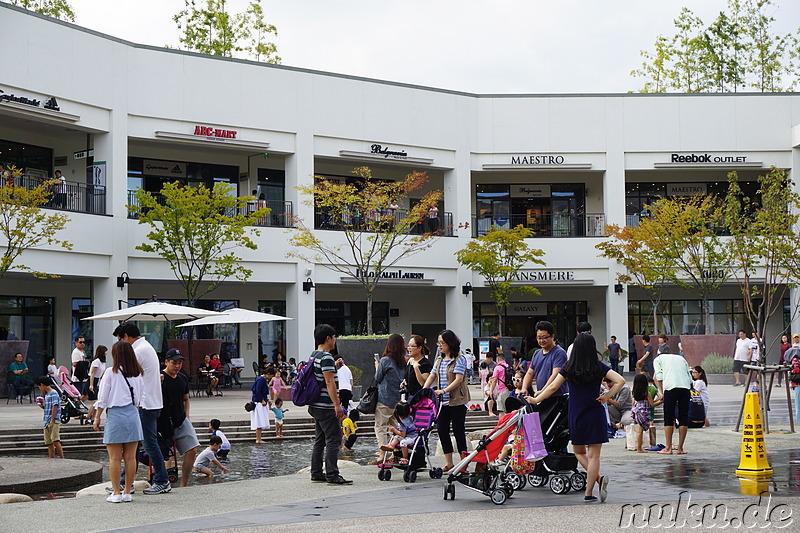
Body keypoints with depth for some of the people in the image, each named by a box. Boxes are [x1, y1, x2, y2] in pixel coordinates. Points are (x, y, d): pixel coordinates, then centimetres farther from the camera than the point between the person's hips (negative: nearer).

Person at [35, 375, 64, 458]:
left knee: (55, 440, -18)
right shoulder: (46, 394, 18)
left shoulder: (53, 393, -9)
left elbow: (54, 406, -16)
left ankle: (62, 458, -18)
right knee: (49, 443, 6)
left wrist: (52, 419, -20)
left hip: (54, 421, -9)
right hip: (47, 422, 9)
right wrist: (41, 405, 7)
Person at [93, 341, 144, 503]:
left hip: (115, 416, -4)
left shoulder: (111, 373, -6)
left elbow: (102, 399, -2)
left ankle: (116, 493, 3)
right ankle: (127, 492, 12)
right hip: (133, 415, 4)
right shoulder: (138, 373, 7)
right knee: (130, 457, 7)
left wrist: (97, 418, 7)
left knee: (115, 458, 2)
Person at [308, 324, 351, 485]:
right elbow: (329, 382, -21)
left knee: (320, 440, 14)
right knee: (333, 440, -7)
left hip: (316, 405, 10)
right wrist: (337, 405, -22)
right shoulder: (326, 357, -16)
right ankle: (332, 476, -9)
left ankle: (316, 474, 17)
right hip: (326, 406, -10)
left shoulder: (314, 355, 15)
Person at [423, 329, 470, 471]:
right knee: (441, 429, 2)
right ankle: (448, 463, 9)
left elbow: (459, 379, -15)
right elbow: (432, 377, 15)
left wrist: (444, 391, -24)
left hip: (457, 401, -7)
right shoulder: (439, 360, 14)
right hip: (443, 401, 7)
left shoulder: (459, 359, -7)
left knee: (458, 430, -2)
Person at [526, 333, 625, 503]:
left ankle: (598, 478, -3)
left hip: (575, 416, 0)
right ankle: (589, 493, -3)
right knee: (593, 455, 2)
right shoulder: (600, 368, -1)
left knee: (579, 451, 17)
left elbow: (553, 388, 0)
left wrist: (535, 400, 11)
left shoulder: (569, 369, -2)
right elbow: (620, 381, -10)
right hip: (595, 414, 0)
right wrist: (606, 396, -3)